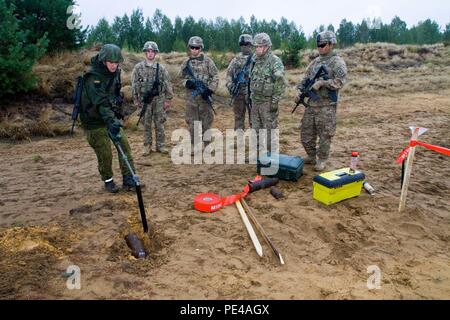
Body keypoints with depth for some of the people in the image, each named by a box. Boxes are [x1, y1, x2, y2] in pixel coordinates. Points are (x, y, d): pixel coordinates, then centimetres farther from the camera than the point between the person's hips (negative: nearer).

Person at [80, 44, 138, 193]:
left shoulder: (115, 72, 1)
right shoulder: (93, 78, -23)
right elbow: (100, 103, -36)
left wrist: (119, 112, 18)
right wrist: (111, 121, -47)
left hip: (112, 116, 7)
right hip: (95, 121, -7)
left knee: (125, 146, -1)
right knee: (105, 154, -2)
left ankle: (129, 180, 6)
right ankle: (108, 181, 21)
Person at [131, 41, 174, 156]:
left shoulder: (161, 68, 3)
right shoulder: (138, 67, 1)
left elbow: (167, 84, 4)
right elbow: (134, 84, 2)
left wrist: (168, 99, 0)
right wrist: (136, 100, -1)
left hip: (159, 99, 1)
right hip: (144, 100, 0)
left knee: (159, 123, 5)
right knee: (146, 124, 5)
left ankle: (161, 145, 14)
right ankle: (147, 146, 14)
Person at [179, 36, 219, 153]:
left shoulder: (207, 60, -1)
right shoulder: (186, 62, 9)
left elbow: (215, 76, -2)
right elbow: (181, 78, 14)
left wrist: (210, 89, -14)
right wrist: (187, 82, -9)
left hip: (204, 95, -3)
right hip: (191, 95, 3)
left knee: (206, 120, 4)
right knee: (192, 121, 7)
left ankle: (207, 144, 15)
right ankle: (194, 145, 18)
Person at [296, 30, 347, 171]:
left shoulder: (337, 62, -6)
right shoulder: (315, 61, 15)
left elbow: (340, 81, -17)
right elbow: (306, 78, 16)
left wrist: (322, 82, -23)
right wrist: (300, 92, 0)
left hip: (327, 105, -7)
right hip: (311, 103, 7)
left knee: (325, 134, 1)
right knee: (306, 132, 11)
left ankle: (322, 161, 16)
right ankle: (311, 157, 28)